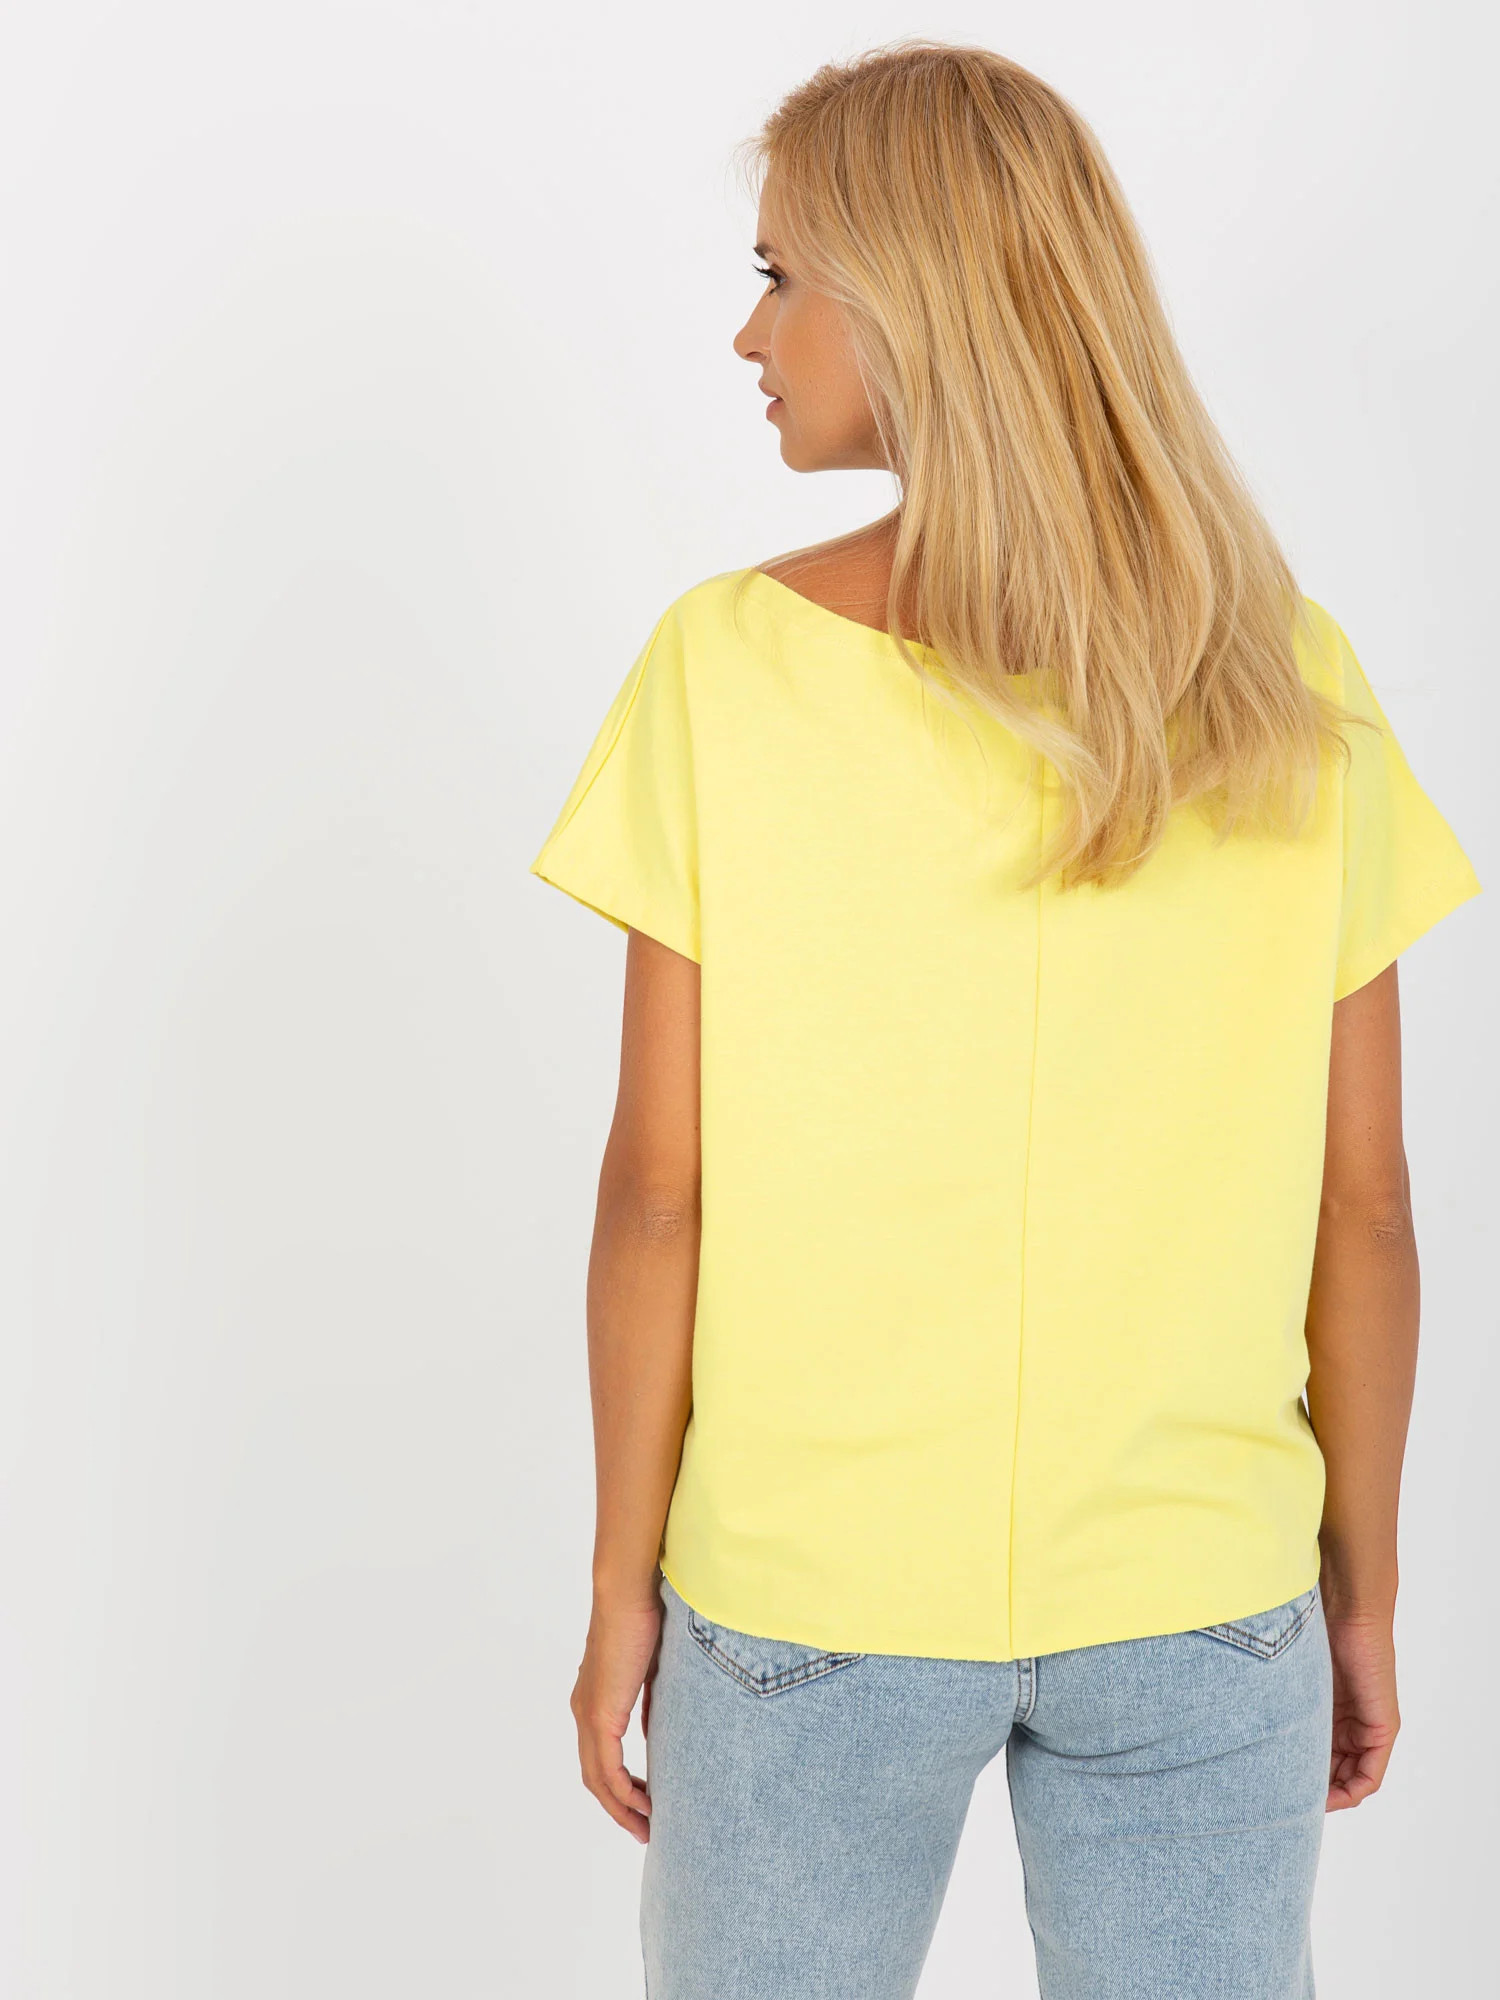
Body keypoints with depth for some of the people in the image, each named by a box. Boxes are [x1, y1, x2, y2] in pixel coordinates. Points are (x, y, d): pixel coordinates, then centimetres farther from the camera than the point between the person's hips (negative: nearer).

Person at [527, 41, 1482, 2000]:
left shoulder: (729, 668, -15)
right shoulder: (1287, 690, -8)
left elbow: (660, 1189, -11)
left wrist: (623, 1585, 1)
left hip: (804, 1603, -1)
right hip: (1199, 1607, 2)